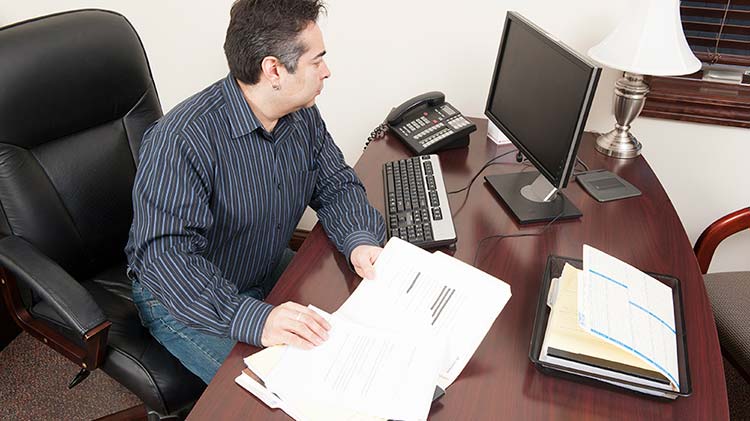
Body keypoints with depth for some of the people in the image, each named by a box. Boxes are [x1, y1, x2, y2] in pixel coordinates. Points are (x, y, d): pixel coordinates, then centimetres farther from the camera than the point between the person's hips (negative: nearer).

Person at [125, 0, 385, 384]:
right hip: (184, 300, -7)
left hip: (272, 274, 7)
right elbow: (165, 255, -35)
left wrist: (360, 240, -20)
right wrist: (253, 320, -47)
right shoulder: (179, 142, -30)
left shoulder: (303, 115, -5)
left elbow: (336, 185, 2)